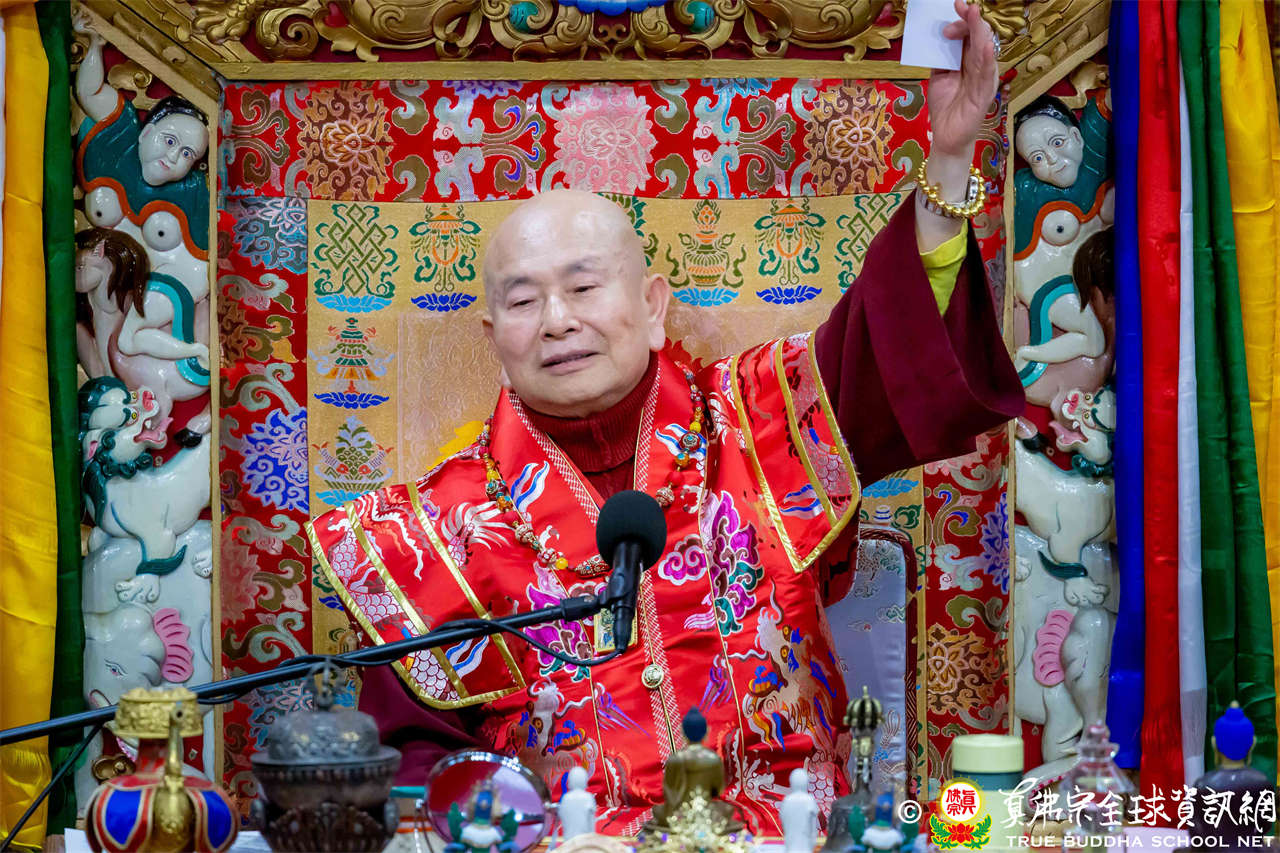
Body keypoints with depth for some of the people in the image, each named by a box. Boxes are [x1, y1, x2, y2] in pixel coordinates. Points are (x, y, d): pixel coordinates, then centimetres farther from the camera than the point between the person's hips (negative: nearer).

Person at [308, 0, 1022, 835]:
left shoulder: (751, 422, 12)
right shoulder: (451, 520, 9)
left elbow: (910, 351, 0)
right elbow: (416, 752, 11)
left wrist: (949, 157, -12)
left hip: (788, 832, 2)